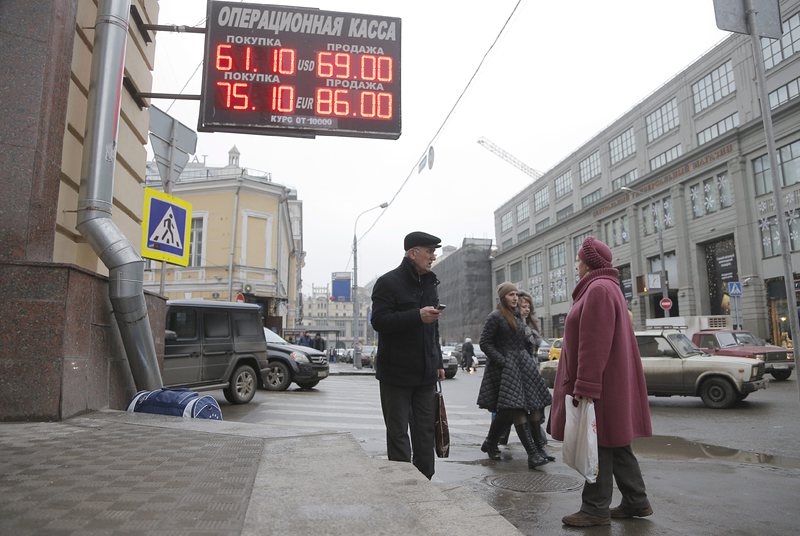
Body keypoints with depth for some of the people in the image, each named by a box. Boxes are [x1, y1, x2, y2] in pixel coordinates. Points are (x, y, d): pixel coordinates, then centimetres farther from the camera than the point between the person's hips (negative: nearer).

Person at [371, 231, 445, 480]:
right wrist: (418, 316, -26)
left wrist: (438, 363, 18)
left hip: (425, 374, 7)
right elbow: (379, 321, -19)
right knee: (398, 432, 1)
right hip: (396, 374, -6)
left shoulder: (429, 283, 15)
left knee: (425, 431, 11)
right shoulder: (388, 282, -9)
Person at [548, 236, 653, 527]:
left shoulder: (598, 290, -15)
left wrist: (584, 387, -23)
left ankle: (596, 509, 7)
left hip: (600, 385, -10)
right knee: (614, 445, 15)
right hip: (610, 383, 10)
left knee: (598, 445, -2)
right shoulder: (605, 287, 19)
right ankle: (636, 502, 24)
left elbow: (594, 345, -22)